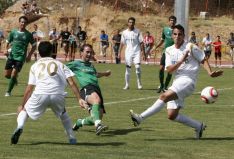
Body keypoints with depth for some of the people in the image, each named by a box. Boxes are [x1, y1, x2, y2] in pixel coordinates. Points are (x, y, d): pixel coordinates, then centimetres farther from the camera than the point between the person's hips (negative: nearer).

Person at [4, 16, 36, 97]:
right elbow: (8, 42, 14)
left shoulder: (28, 34, 0)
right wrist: (6, 50, -4)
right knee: (7, 75, 3)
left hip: (20, 57, -2)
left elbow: (34, 45, 8)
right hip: (11, 56, 2)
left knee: (13, 75, -11)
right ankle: (15, 78, 37)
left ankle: (8, 91, 5)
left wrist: (29, 55, 0)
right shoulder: (13, 32, 3)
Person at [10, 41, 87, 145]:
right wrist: (79, 99, 8)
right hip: (58, 95, 1)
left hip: (40, 94, -1)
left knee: (24, 110, 23)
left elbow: (29, 89, 18)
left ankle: (20, 127, -7)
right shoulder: (60, 64, 23)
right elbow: (72, 83, 10)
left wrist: (22, 106, 27)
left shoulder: (35, 66, 22)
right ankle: (72, 138, 23)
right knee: (63, 113, 33)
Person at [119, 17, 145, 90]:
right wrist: (119, 52, 12)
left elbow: (141, 42, 0)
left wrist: (143, 52, -5)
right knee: (128, 68, 3)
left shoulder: (137, 31, 0)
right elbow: (122, 43, 14)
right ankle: (127, 85, 12)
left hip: (136, 52, -2)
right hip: (128, 52, 2)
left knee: (138, 67, -17)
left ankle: (139, 84, -6)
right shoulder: (124, 32, 6)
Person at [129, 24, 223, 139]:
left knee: (164, 96, -26)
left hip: (188, 81, -7)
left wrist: (210, 73, -13)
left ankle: (141, 118, -26)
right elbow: (169, 70, 0)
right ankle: (198, 126, 15)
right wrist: (181, 61, -16)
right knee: (172, 115, 0)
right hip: (177, 82, 7)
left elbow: (203, 60, 4)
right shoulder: (169, 50, 11)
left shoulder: (190, 47, -1)